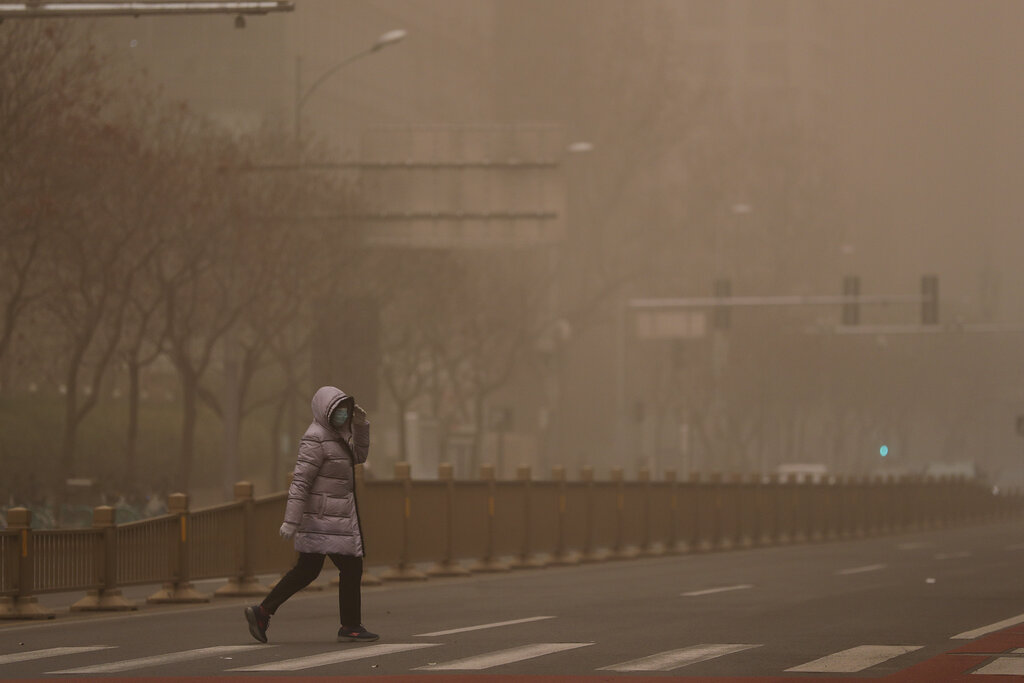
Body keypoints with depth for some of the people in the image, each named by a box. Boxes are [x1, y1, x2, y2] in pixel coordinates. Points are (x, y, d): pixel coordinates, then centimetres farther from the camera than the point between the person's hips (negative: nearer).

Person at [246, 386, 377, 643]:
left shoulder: (333, 434, 14)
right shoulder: (316, 439, -17)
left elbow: (359, 455, 25)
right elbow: (300, 480, -21)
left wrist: (360, 425, 10)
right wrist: (291, 521, -24)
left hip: (324, 516, 10)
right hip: (325, 518, -10)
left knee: (307, 570, 14)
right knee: (351, 567, -3)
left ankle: (262, 612, 13)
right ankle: (350, 627, 5)